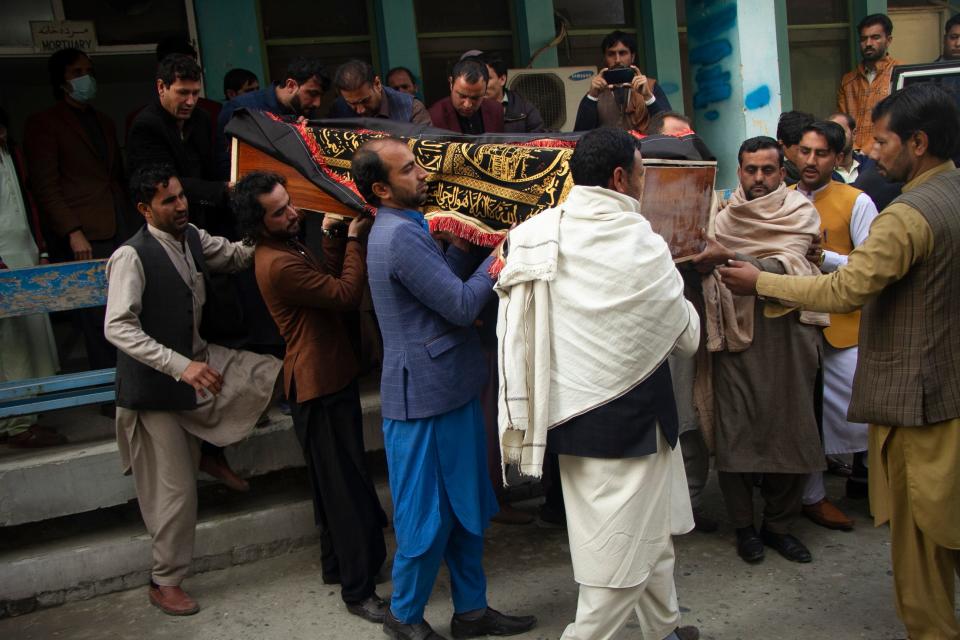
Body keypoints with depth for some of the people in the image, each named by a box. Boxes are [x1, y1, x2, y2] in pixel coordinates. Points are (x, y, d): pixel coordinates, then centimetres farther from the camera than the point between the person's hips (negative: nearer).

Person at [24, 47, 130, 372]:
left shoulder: (104, 121, 22)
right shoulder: (43, 123, 2)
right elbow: (44, 186, -5)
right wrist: (73, 233, -14)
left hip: (121, 232, 6)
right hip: (85, 238, -6)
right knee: (99, 320, -6)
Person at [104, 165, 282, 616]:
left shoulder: (193, 237, 0)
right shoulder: (131, 257, -22)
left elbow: (237, 255, 12)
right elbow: (118, 328, -30)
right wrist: (181, 367, -38)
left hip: (197, 359, 7)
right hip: (157, 382, -7)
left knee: (275, 374, -7)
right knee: (176, 489, 0)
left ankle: (215, 449, 13)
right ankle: (164, 583, 22)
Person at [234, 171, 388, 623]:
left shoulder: (285, 248, 12)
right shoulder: (278, 264, -22)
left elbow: (329, 282, 12)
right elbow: (346, 294, -23)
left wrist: (333, 242, 1)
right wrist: (353, 240, -14)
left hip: (329, 376, 11)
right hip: (320, 384, -11)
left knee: (333, 480, 20)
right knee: (346, 485, -5)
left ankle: (337, 563, 35)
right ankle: (358, 590, 4)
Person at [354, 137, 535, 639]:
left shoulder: (409, 228, 12)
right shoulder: (399, 236, -20)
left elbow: (449, 287, 11)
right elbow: (463, 305, -20)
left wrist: (461, 245, 0)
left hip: (451, 389, 10)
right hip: (425, 396, -10)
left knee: (466, 507, 17)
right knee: (429, 515, 4)